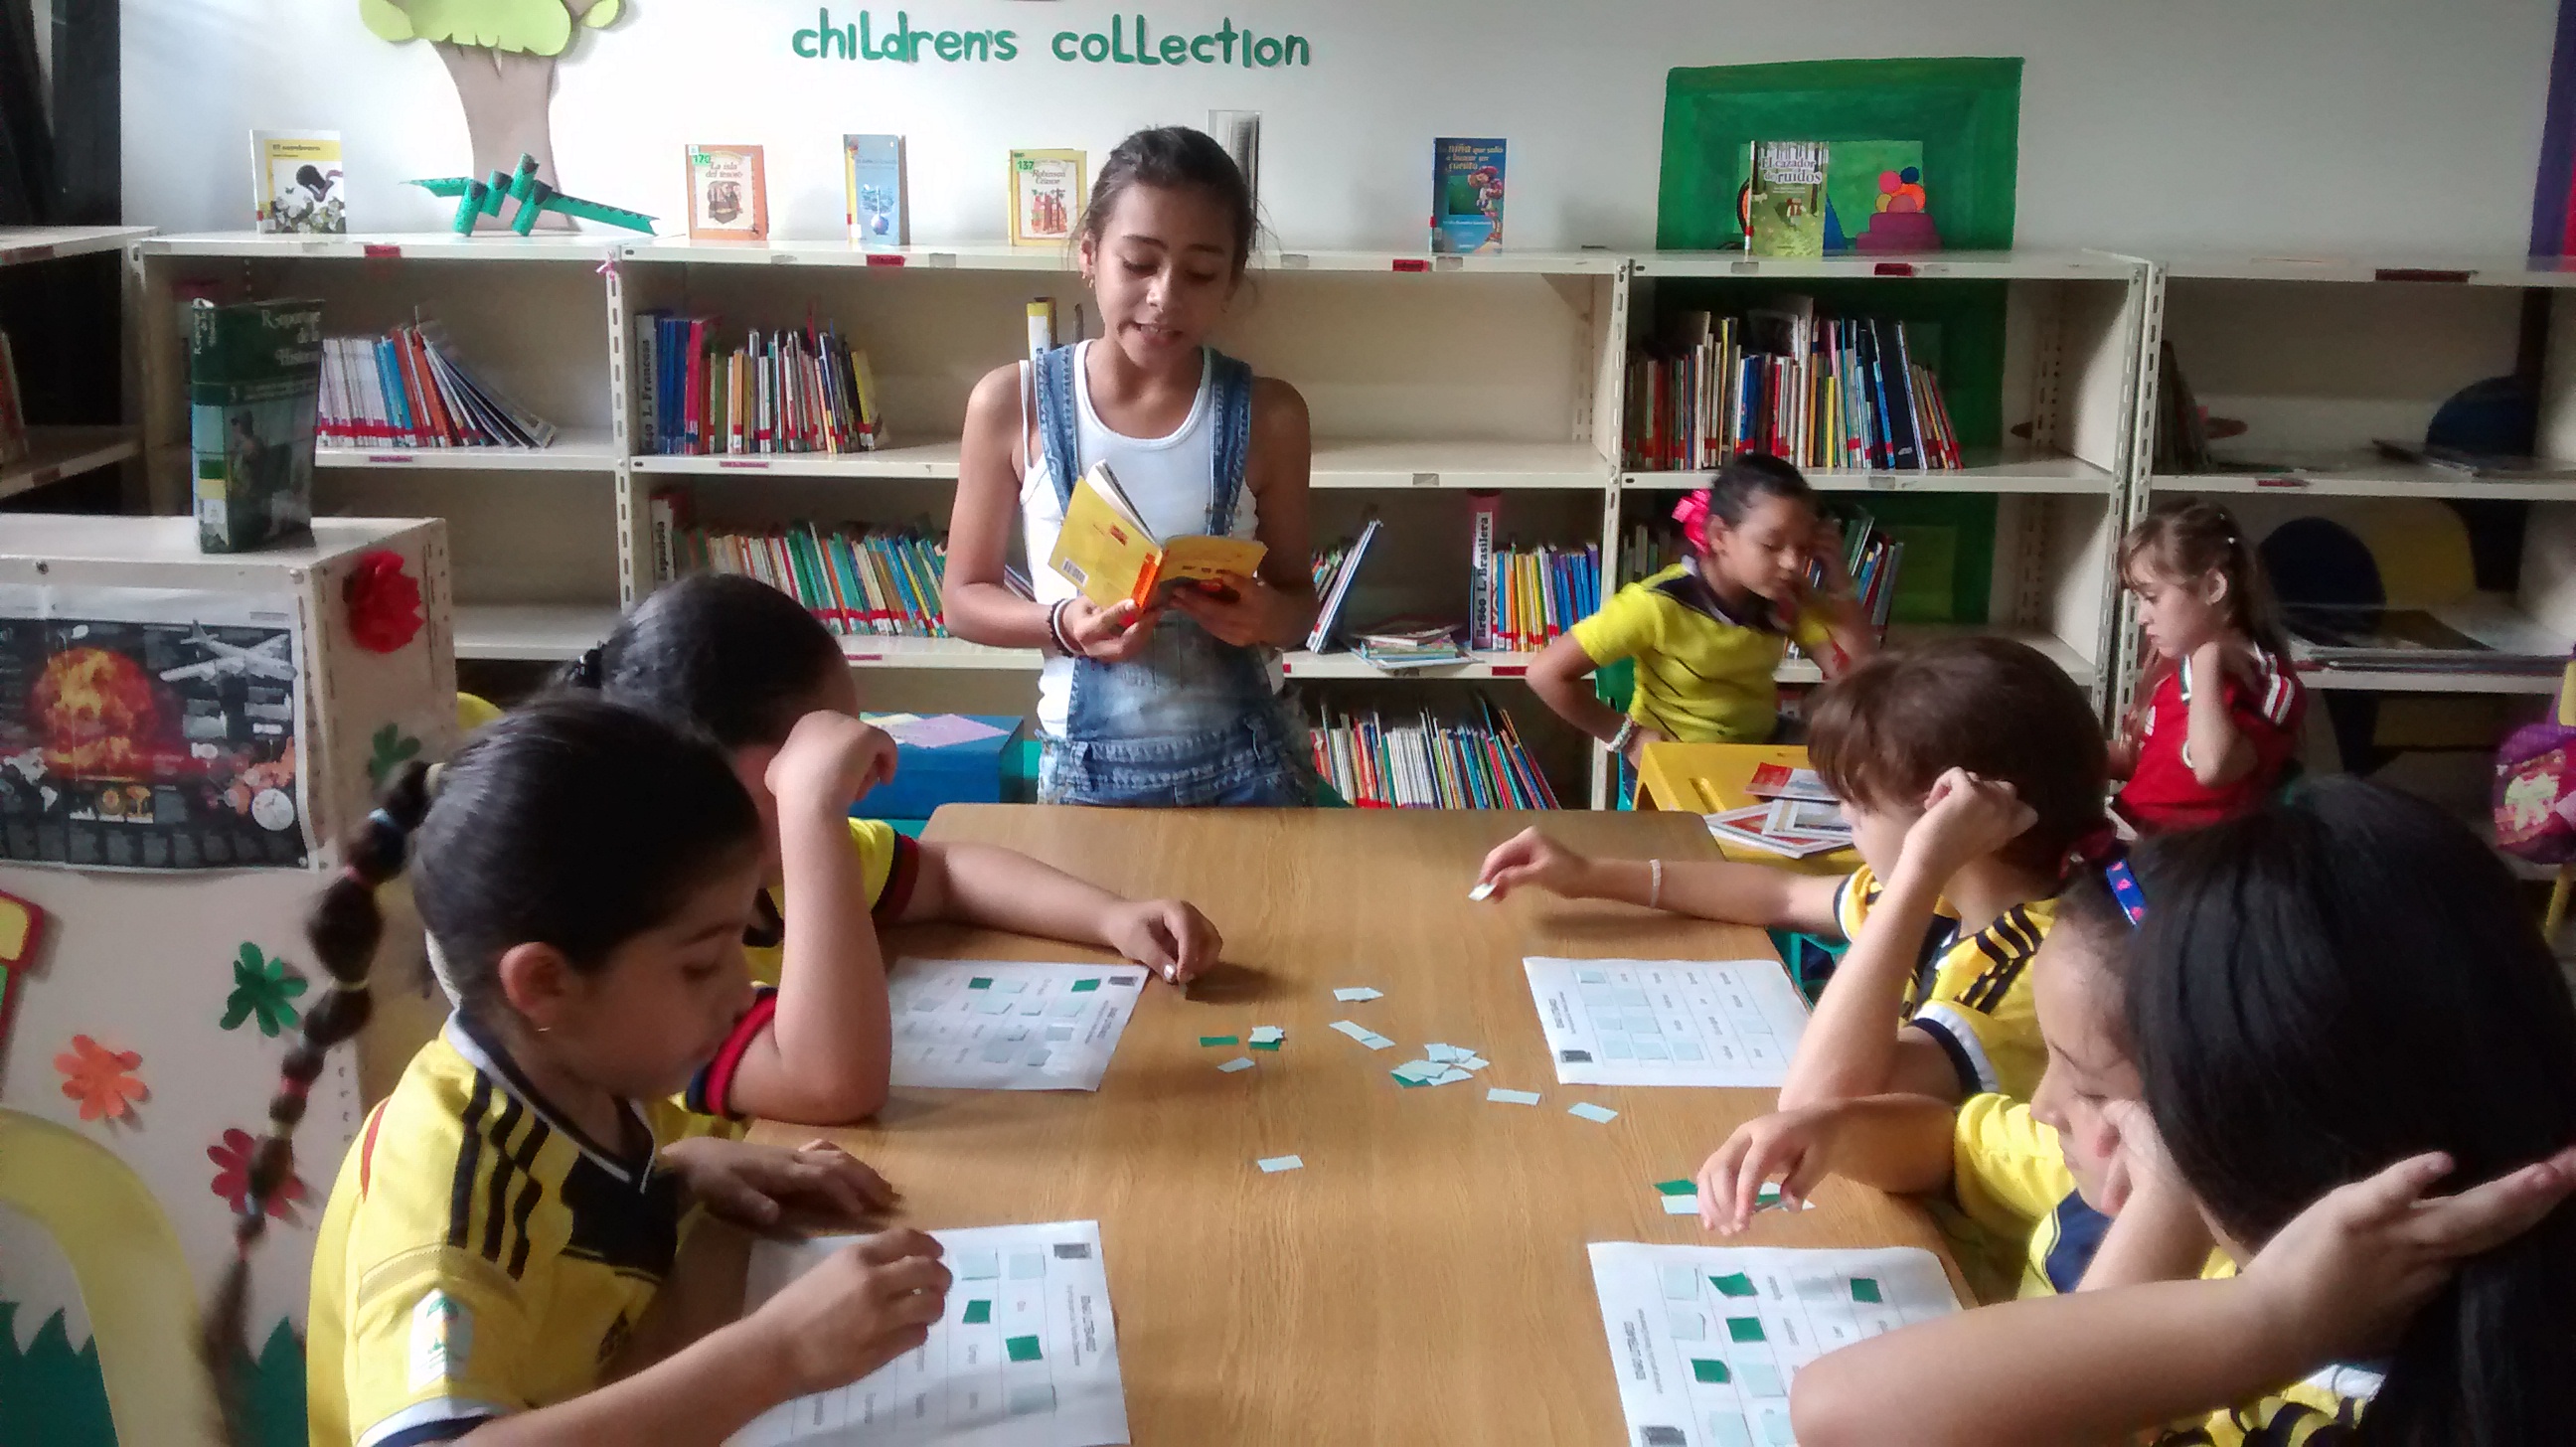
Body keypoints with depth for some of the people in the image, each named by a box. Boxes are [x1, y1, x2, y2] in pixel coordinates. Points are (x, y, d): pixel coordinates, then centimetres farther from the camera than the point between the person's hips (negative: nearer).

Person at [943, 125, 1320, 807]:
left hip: (1247, 768, 1)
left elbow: (1297, 598, 5)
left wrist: (1264, 615, -18)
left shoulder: (1268, 414, -5)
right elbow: (965, 595, 1)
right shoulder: (1010, 403, -7)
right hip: (1089, 770, 0)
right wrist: (1063, 623, -18)